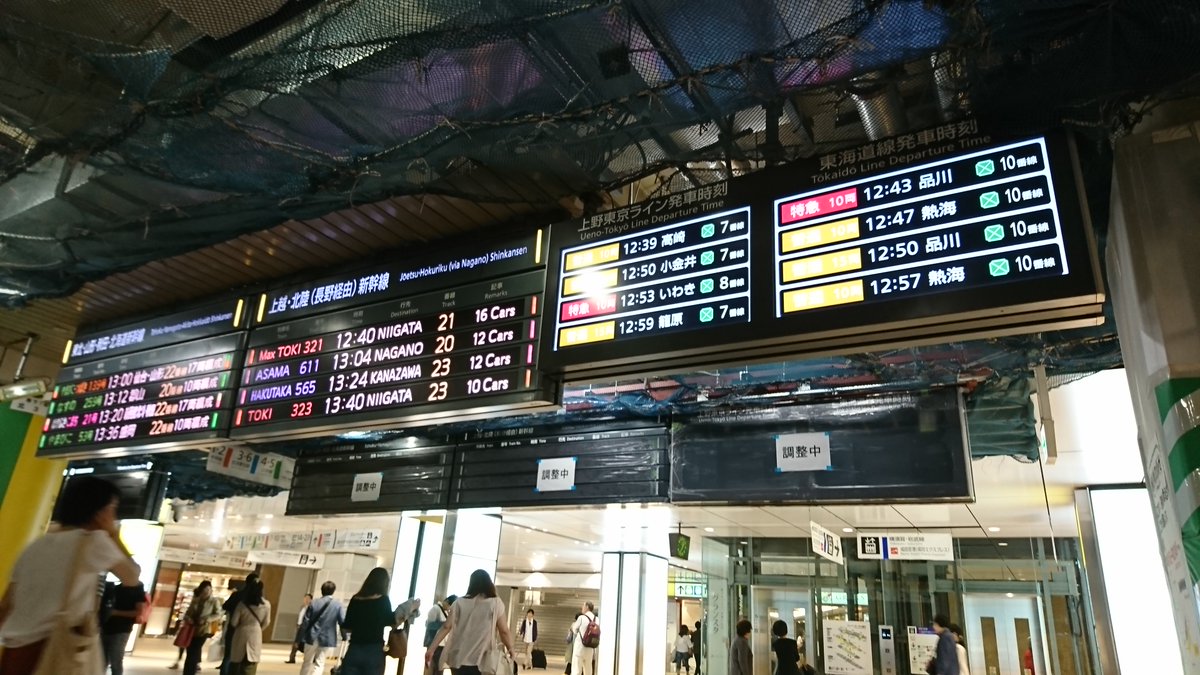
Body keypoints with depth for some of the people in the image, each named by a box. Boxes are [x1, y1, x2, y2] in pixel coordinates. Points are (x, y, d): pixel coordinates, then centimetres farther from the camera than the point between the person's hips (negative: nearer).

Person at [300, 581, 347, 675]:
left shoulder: (314, 603, 0)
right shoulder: (338, 605, -5)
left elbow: (305, 622, -1)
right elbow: (343, 622, -9)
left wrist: (301, 639, 5)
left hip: (312, 638, 2)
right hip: (327, 639, -2)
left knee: (307, 663, 18)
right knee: (319, 664, 6)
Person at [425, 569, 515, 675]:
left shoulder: (460, 602, 6)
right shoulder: (496, 603, -1)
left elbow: (446, 627, 0)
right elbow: (504, 631, -3)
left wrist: (431, 649, 3)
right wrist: (510, 649, 12)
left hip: (458, 659, 3)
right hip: (481, 661, -3)